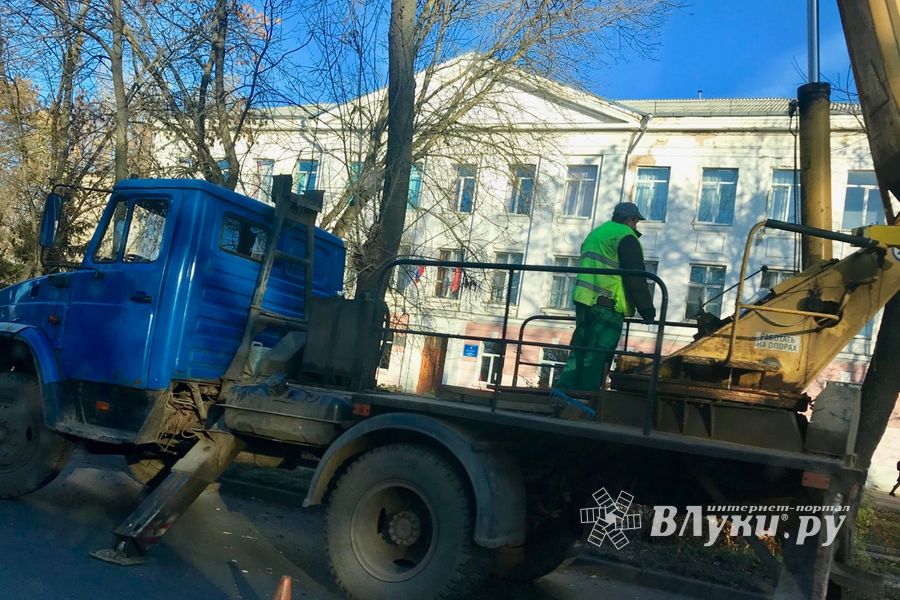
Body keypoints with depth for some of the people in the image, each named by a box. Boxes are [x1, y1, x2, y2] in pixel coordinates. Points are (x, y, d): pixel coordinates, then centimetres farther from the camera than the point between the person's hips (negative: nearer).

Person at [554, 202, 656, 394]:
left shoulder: (594, 234, 24)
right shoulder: (625, 236, -4)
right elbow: (636, 278, -9)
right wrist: (647, 310, -3)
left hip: (583, 299, 8)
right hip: (607, 305, -8)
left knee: (579, 350, 12)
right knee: (598, 355, -5)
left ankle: (564, 389, 6)